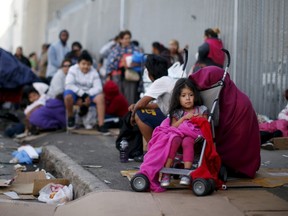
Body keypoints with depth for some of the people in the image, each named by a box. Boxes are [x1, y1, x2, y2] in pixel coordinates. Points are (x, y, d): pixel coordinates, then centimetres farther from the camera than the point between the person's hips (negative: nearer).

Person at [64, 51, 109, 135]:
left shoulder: (93, 72, -3)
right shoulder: (73, 70, -8)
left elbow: (98, 88, -13)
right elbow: (69, 85, -20)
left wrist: (87, 95, -29)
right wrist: (82, 94, -27)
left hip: (89, 94, 2)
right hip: (76, 93, -2)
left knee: (100, 96, -26)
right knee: (68, 95, -36)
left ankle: (101, 125, -25)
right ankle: (70, 117, -8)